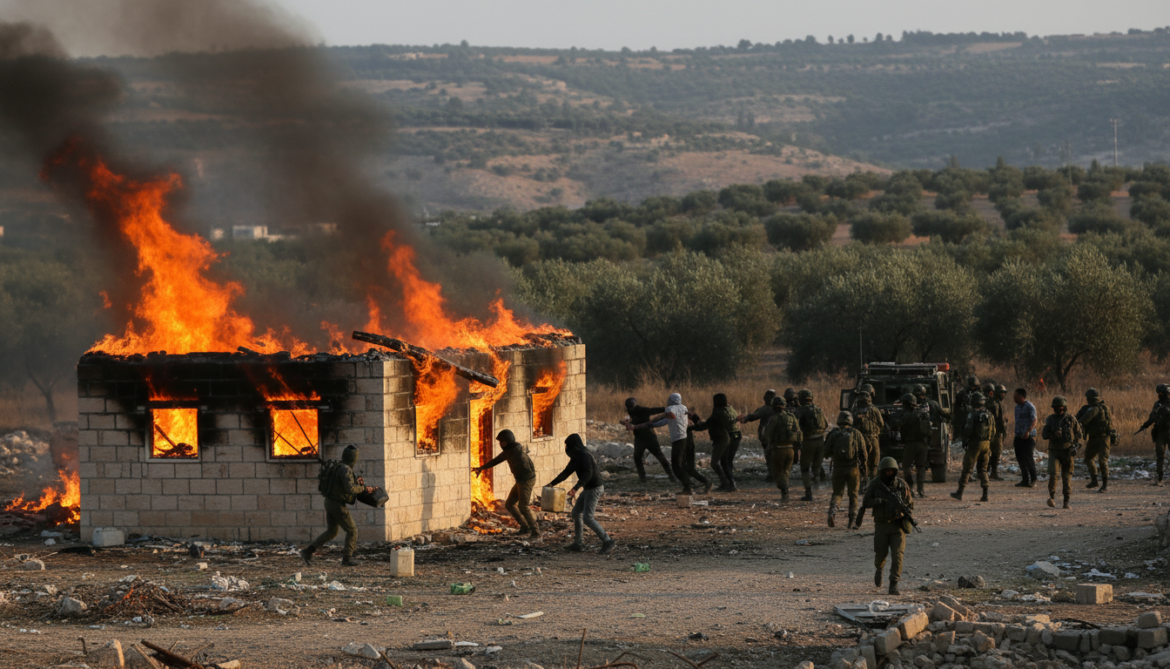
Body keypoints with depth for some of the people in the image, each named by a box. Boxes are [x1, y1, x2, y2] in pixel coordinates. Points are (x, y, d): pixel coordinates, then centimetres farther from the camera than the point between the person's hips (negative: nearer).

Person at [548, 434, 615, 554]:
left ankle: (608, 542, -10)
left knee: (587, 518, -13)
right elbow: (567, 472, 21)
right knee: (576, 513, 12)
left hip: (594, 489, -10)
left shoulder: (584, 455, -19)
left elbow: (588, 473, -31)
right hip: (588, 489, 10)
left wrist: (576, 488, -40)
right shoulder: (577, 456, 12)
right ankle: (578, 543, 18)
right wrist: (552, 483, 19)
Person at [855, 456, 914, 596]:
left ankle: (894, 586, -11)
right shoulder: (875, 484, -3)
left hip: (898, 525, 0)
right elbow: (866, 503, -3)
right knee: (881, 554, 4)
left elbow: (910, 504, 7)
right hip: (881, 525, 0)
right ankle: (878, 567, 41)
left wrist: (908, 513, -14)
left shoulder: (902, 485, -1)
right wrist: (879, 501, -22)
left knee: (897, 554, -12)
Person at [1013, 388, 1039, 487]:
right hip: (1019, 437, 8)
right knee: (1020, 459, 6)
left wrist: (1028, 431, -32)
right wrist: (1014, 438, 22)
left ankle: (1033, 480, 0)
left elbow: (1034, 421, -17)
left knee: (1029, 458, -9)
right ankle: (1025, 480, 13)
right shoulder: (1017, 407, 17)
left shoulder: (1030, 407, -9)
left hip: (1028, 437, -8)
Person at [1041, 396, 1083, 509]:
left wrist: (1075, 447, -9)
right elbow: (1044, 434, -3)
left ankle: (1066, 502, 10)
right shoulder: (1050, 419, 2)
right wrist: (1054, 434, -23)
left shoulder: (1071, 420, 0)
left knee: (1067, 478, 1)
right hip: (1054, 452, 0)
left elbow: (1078, 435, 6)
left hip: (1067, 452, 0)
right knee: (1053, 474, -20)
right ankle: (1052, 497, -9)